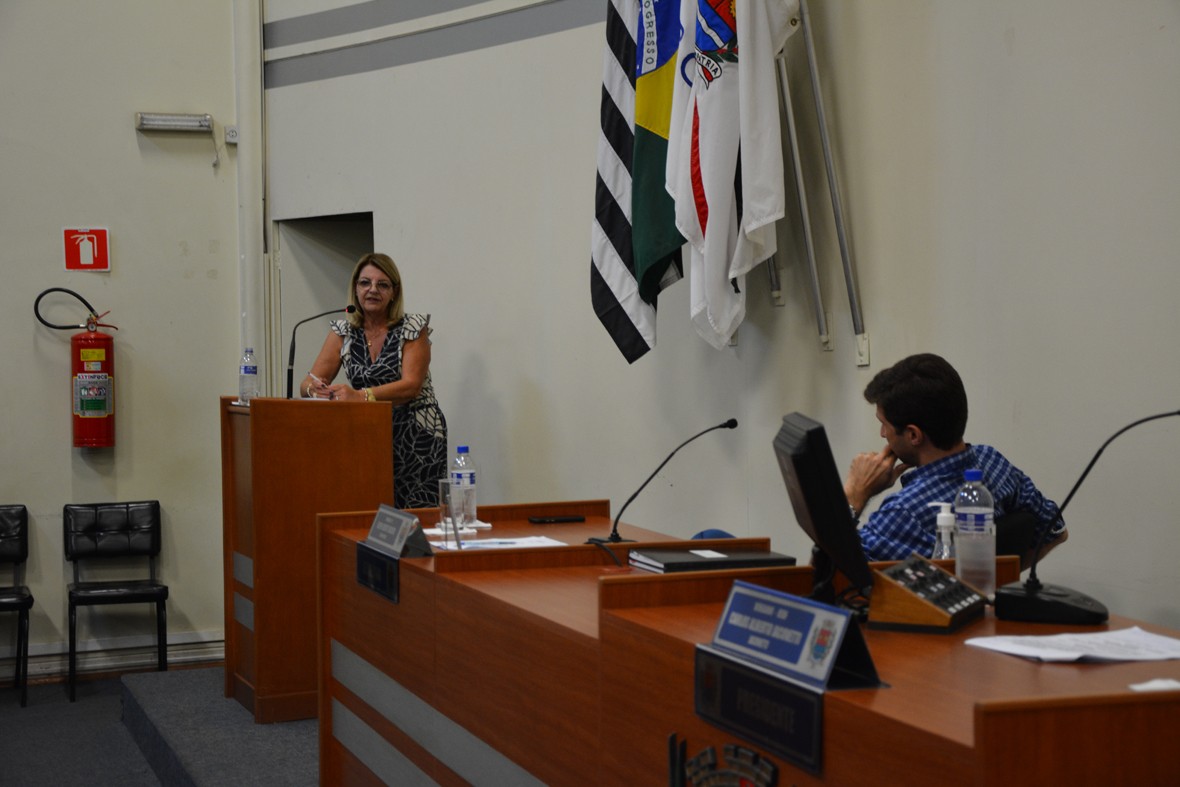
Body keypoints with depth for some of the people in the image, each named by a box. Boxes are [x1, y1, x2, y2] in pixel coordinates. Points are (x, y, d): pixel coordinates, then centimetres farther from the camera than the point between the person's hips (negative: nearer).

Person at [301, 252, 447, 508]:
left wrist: (361, 396, -30)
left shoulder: (413, 327, -4)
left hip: (416, 436, -3)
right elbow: (310, 381, 1)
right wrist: (315, 388, -24)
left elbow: (411, 386, -16)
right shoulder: (344, 331, 6)